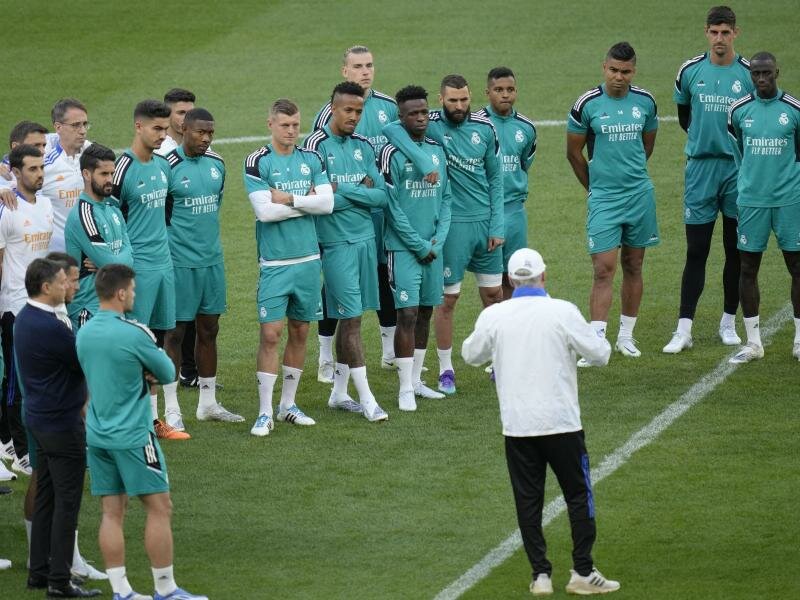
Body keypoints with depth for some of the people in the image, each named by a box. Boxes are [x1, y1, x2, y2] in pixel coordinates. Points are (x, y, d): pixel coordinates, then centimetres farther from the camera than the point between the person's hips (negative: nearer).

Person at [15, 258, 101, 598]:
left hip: (39, 419, 10)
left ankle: (39, 572, 22)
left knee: (45, 498, 16)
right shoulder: (50, 328, -25)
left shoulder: (25, 319, 6)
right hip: (62, 423, -10)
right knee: (67, 503, -2)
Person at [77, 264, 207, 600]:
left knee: (112, 512, 7)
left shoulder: (84, 332, 6)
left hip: (97, 434, 7)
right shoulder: (133, 334, -16)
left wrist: (141, 373, 2)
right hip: (133, 437, -7)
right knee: (159, 508, 1)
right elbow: (168, 373, -6)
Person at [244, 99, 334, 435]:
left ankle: (288, 404, 21)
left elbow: (327, 203, -3)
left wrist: (288, 199, -12)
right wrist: (307, 201, -8)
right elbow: (264, 210, -16)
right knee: (271, 334, -8)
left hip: (308, 259, 4)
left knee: (300, 331, 10)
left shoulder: (311, 159, 7)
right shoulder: (258, 162, -6)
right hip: (274, 264, -4)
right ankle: (265, 412, -4)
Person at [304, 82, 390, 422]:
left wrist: (343, 190, -11)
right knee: (351, 319, -5)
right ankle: (367, 400, -4)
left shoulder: (363, 147, 9)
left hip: (365, 239, 6)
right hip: (337, 243, -6)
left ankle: (339, 392, 20)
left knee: (350, 319, 11)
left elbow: (381, 197, 3)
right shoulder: (318, 145, -9)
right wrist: (362, 191, -7)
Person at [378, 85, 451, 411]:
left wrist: (439, 239, -2)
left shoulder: (437, 150, 10)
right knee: (407, 314, -8)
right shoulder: (392, 153, -9)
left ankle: (416, 380, 21)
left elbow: (445, 198, 12)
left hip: (432, 247, 6)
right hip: (404, 248, -6)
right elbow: (392, 206, -11)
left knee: (426, 311, 11)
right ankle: (406, 388, -4)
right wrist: (419, 245, -12)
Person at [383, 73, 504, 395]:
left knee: (493, 294, 12)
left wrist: (497, 225, 2)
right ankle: (445, 369, 14)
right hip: (451, 224, -4)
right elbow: (391, 128, -28)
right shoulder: (432, 124, -11)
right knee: (447, 297, 2)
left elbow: (495, 177, 7)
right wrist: (424, 161, -38)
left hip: (485, 221, 4)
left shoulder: (484, 128, 1)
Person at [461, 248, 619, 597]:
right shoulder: (562, 312, -10)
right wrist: (596, 339, 18)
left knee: (528, 500, 9)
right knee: (578, 495, 9)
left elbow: (470, 355, 13)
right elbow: (600, 354, -4)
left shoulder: (493, 316, -4)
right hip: (561, 423, -2)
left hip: (516, 425, 2)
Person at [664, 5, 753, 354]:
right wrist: (704, 139, 12)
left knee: (736, 251, 8)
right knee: (696, 251, -1)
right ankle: (684, 329, -1)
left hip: (737, 168, 0)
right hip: (700, 168, 0)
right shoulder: (690, 71, 2)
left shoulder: (749, 74, -3)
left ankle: (728, 323, 19)